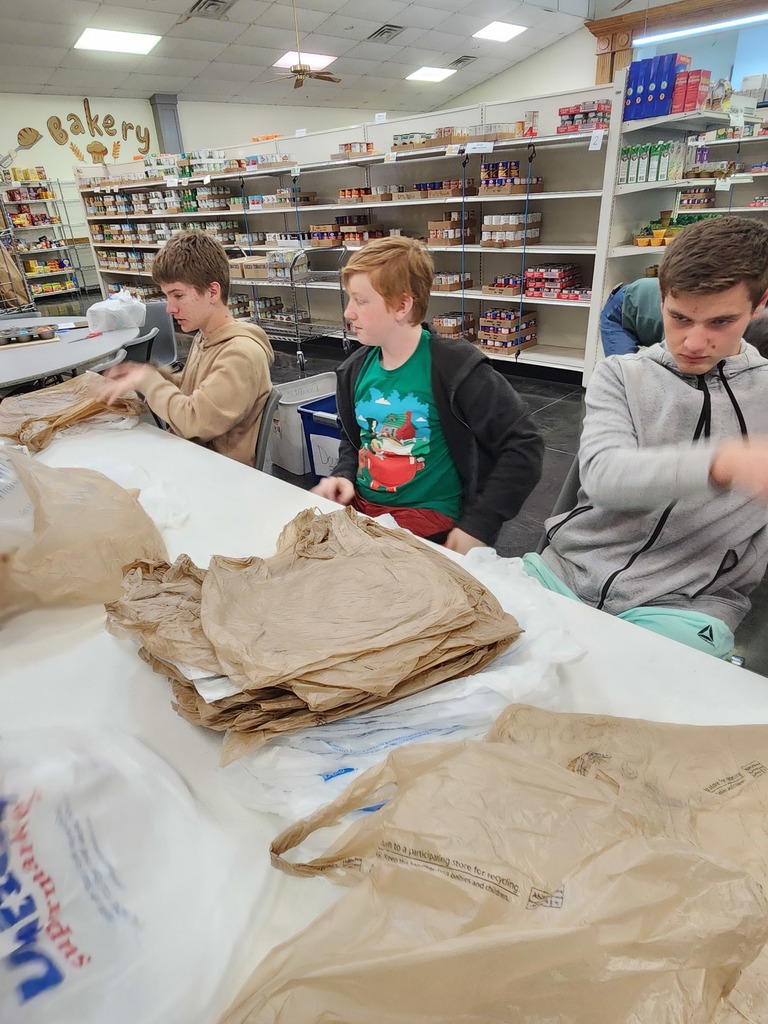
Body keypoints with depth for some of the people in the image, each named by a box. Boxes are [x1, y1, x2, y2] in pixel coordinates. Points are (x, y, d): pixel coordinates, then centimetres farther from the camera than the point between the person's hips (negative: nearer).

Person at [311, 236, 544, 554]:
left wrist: (478, 526, -17)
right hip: (358, 504, 7)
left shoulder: (454, 367, -15)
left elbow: (524, 446, -14)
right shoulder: (354, 370, 4)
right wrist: (344, 475, -1)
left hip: (427, 517, -6)